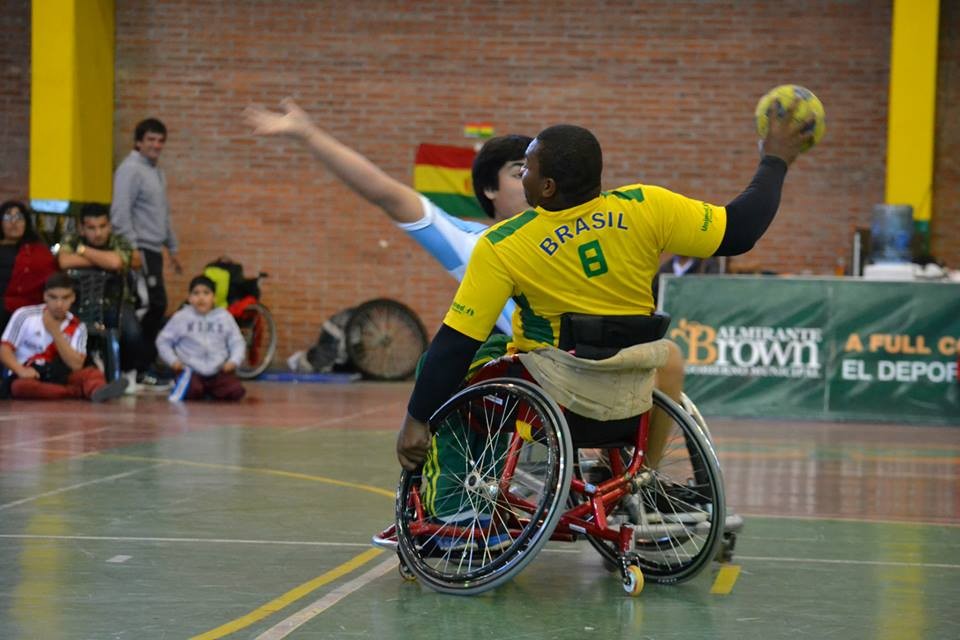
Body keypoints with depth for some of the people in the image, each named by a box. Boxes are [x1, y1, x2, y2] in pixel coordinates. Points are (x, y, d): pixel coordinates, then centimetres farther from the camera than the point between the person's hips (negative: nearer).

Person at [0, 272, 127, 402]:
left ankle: (98, 390, -62)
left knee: (91, 372, -26)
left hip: (59, 376, 2)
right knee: (20, 386, -39)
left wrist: (55, 332, -14)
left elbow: (76, 365, -9)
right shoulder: (24, 316, -2)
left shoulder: (77, 327, 3)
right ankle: (81, 391, -44)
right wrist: (21, 370, -23)